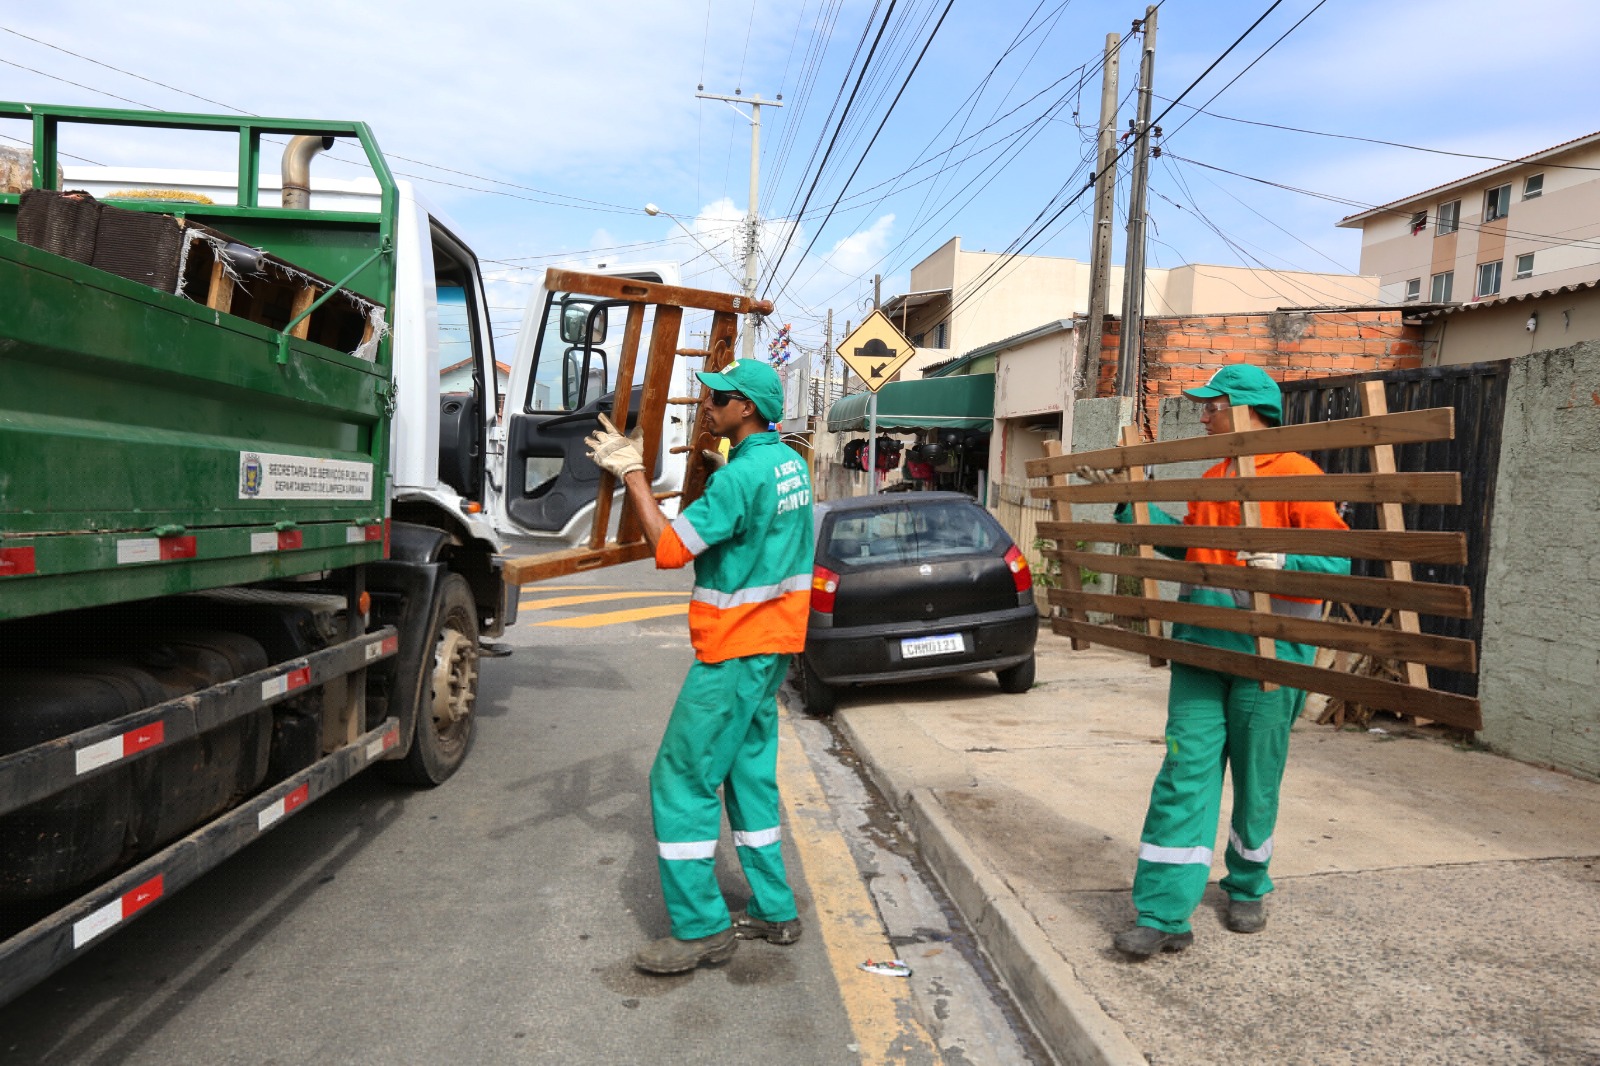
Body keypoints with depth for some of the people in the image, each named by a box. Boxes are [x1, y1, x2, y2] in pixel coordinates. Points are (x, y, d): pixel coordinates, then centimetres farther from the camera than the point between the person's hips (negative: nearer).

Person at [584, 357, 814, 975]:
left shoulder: (740, 476, -20)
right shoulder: (789, 462, 10)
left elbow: (670, 548, -17)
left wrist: (632, 475, -9)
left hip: (735, 651, -10)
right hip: (773, 645, 10)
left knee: (683, 780, -2)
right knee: (750, 774, 16)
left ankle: (701, 929, 5)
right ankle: (774, 912, 24)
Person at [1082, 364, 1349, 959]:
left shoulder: (1298, 475, -8)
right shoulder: (1211, 480, 16)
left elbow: (1339, 559, -11)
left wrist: (1284, 562, -30)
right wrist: (1126, 502, 27)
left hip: (1267, 654, -5)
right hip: (1200, 647, 5)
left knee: (1256, 782, 11)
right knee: (1185, 776, -1)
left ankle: (1247, 889, 35)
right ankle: (1163, 915, 1)